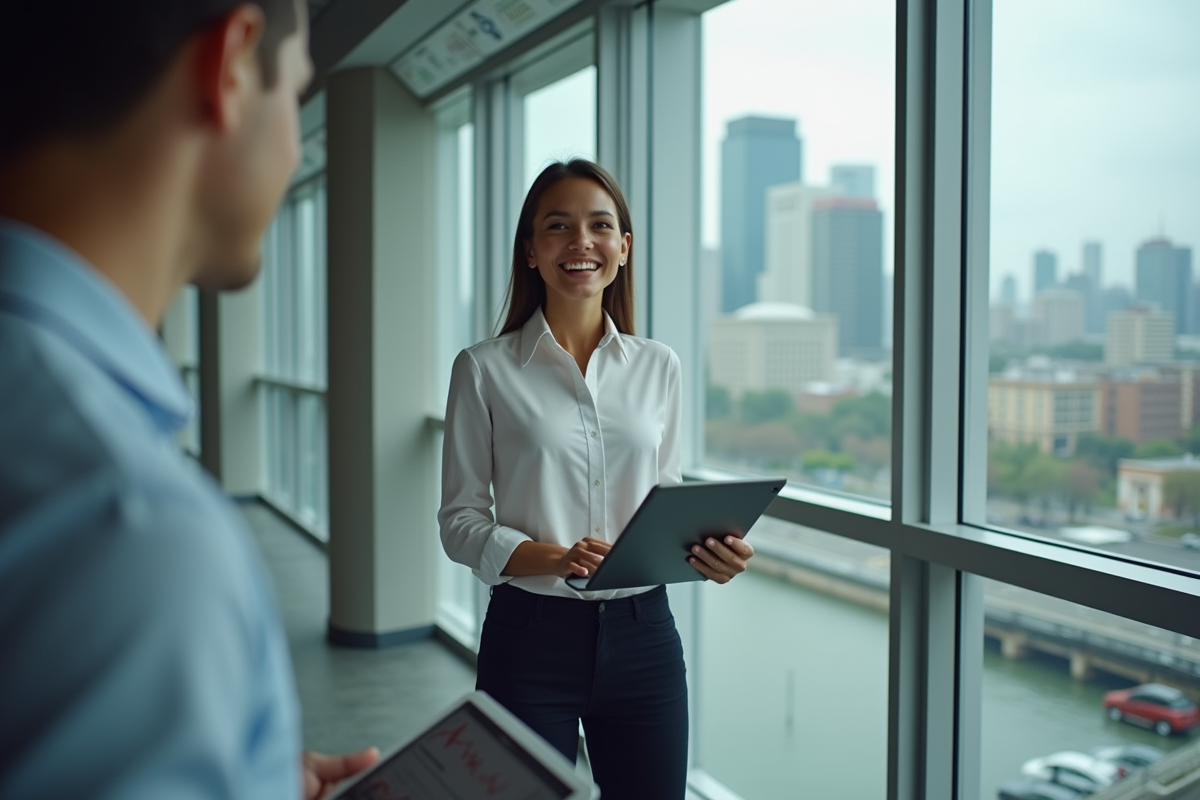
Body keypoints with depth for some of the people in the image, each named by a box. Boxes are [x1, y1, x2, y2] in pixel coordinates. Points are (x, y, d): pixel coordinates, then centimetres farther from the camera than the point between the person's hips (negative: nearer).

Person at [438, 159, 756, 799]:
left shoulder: (658, 366, 5)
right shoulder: (485, 369, -3)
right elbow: (460, 519, -3)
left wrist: (710, 550, -10)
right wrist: (553, 559, -20)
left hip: (642, 634, 3)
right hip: (530, 635, -2)